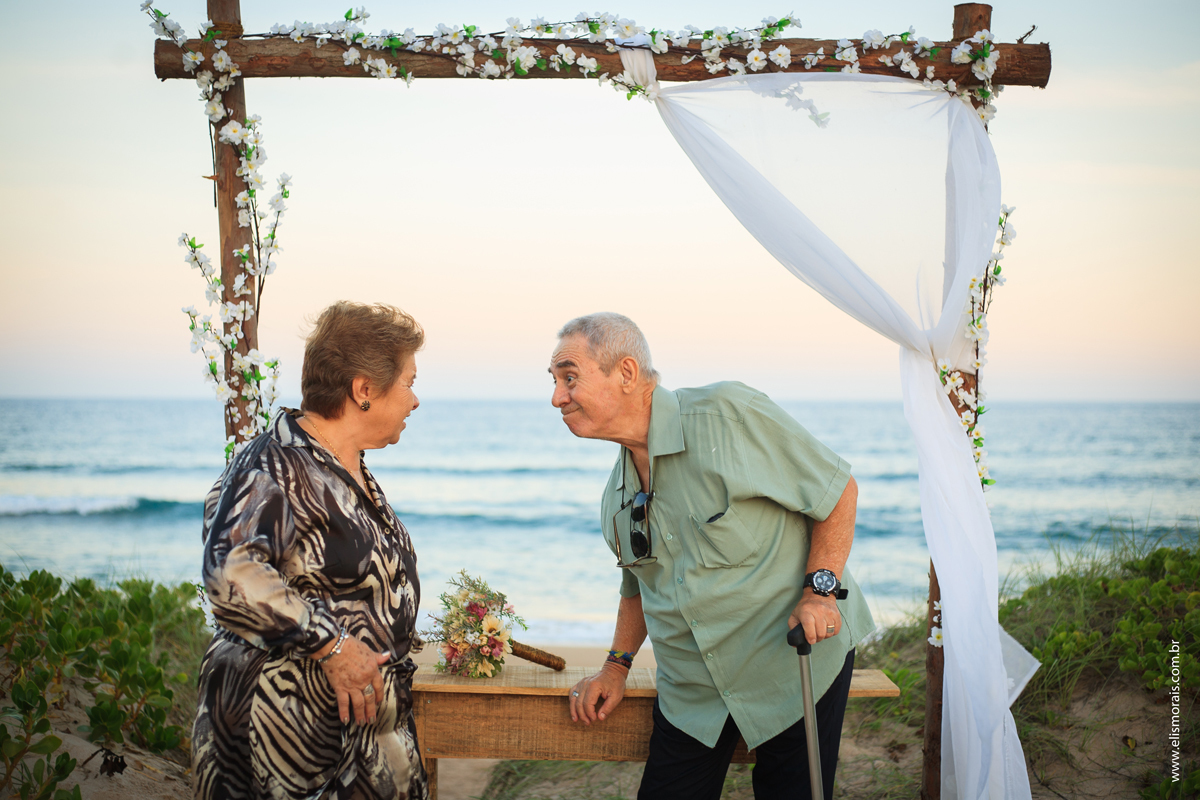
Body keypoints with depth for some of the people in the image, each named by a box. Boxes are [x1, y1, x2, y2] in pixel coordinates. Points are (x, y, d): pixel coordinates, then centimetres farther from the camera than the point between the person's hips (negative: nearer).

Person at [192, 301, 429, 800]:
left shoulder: (354, 471, 14)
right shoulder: (276, 466, -16)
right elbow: (230, 576, -31)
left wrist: (400, 643, 19)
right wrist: (330, 647, -26)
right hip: (291, 727, -8)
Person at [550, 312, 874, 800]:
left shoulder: (729, 414, -17)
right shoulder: (617, 494, 5)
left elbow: (838, 489, -11)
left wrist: (820, 589, -18)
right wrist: (618, 665, 10)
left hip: (798, 663, -5)